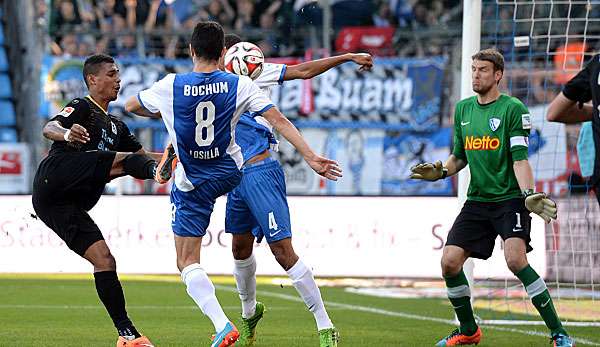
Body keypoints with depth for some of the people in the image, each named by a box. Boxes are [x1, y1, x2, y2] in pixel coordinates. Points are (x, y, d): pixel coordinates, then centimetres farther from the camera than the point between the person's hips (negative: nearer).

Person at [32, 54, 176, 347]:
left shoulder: (116, 126, 31)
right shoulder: (82, 107, 5)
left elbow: (143, 155, 36)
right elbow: (49, 128, -13)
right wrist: (66, 133, -37)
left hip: (65, 206, 8)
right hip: (54, 177, -8)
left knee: (104, 260, 0)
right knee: (125, 160, -23)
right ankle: (158, 171, -56)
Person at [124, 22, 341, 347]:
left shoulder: (171, 86, -13)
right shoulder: (240, 85, -10)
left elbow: (131, 106, 5)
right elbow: (279, 120, -14)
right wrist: (311, 157, -12)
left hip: (192, 185, -3)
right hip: (230, 173, 3)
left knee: (187, 263, -2)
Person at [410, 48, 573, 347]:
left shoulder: (513, 108, -6)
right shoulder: (463, 109, 12)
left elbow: (520, 158, -12)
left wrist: (528, 194, -25)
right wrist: (441, 172, 0)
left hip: (509, 199, -6)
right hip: (477, 200, 6)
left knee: (515, 259, -25)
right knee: (450, 261, -4)